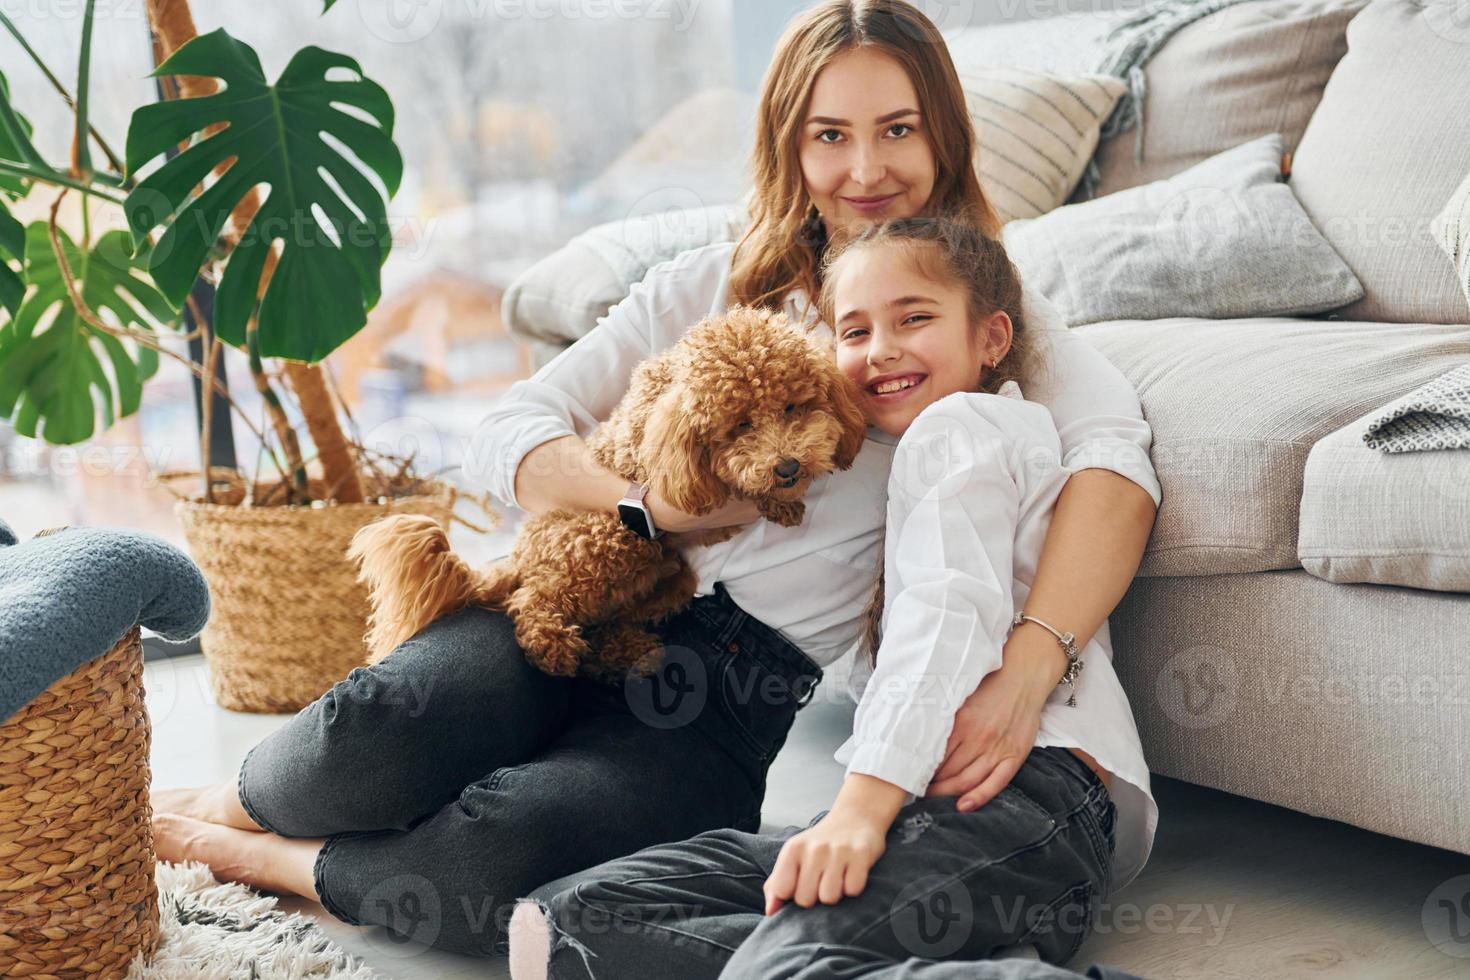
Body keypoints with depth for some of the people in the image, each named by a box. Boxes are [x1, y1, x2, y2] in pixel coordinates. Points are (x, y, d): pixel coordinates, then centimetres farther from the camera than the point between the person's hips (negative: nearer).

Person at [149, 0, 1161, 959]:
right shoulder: (714, 285, 12)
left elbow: (1115, 456, -15)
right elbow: (507, 436, 6)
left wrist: (1027, 673, -33)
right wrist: (653, 495, -15)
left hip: (746, 700, -2)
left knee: (504, 860, -31)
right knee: (384, 725, -29)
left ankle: (253, 858, -1)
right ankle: (233, 801, 6)